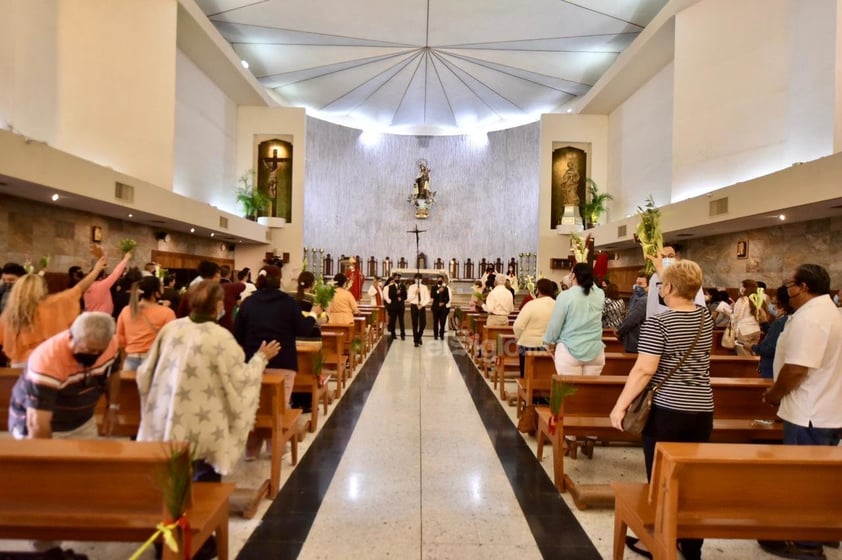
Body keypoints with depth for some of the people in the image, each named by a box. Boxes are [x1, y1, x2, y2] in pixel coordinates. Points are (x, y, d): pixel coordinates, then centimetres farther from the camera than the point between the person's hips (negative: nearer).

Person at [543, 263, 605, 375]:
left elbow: (555, 324, -4)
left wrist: (549, 342, 10)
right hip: (595, 351, 4)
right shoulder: (600, 294, 2)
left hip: (570, 351, -4)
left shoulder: (565, 296, -10)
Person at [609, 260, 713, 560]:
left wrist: (619, 406, -13)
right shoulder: (705, 317, 4)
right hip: (702, 411, 6)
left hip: (666, 411, -6)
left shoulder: (657, 323, -15)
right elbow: (686, 304, 27)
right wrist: (664, 269, 33)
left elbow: (643, 371, -20)